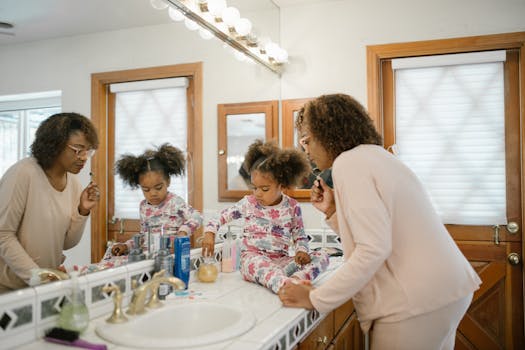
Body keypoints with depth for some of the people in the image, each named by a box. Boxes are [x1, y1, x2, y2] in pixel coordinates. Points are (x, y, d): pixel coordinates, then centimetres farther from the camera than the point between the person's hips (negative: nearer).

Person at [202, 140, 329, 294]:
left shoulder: (292, 206, 4)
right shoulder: (248, 203, 3)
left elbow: (300, 236, 11)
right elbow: (222, 216, 10)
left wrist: (301, 251, -10)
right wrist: (209, 233, -6)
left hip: (281, 260, 3)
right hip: (252, 258, -2)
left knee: (322, 257, -18)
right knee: (259, 264, -40)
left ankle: (295, 280, -46)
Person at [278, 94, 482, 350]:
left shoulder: (348, 163, -14)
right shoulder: (374, 155, 14)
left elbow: (373, 250, -23)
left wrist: (315, 299, -17)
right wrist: (332, 211, 9)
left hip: (418, 300, -10)